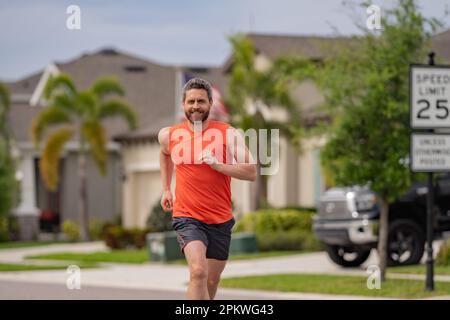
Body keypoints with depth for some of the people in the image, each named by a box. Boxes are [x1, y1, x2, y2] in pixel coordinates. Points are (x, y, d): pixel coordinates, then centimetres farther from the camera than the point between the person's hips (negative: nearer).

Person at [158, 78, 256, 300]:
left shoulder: (229, 134, -4)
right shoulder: (169, 135, 3)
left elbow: (251, 173, -10)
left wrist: (217, 165, -21)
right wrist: (166, 189, 26)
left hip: (220, 220, 1)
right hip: (187, 217, -1)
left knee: (211, 282, 13)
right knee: (198, 272, -24)